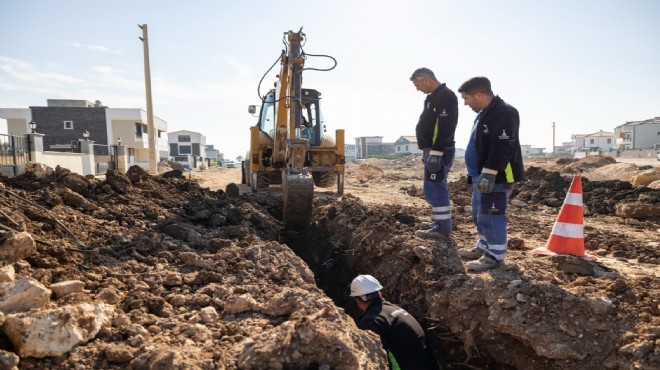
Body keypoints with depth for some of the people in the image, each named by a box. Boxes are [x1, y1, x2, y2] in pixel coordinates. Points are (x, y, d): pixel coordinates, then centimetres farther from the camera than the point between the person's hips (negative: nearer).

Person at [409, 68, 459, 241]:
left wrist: (435, 153, -26)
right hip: (432, 150, 11)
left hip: (439, 152, -11)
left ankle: (442, 229, -2)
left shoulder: (446, 96, -14)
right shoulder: (434, 97, 19)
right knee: (436, 189, 16)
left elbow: (445, 128, -23)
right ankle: (439, 222, 26)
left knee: (435, 189, -8)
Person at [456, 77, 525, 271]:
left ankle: (495, 255, 5)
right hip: (482, 175, 11)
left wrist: (489, 173, -26)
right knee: (479, 215, 17)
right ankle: (483, 247, 30)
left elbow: (502, 148, -24)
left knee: (490, 216, -6)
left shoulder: (504, 113, -17)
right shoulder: (484, 113, 17)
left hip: (496, 177, -11)